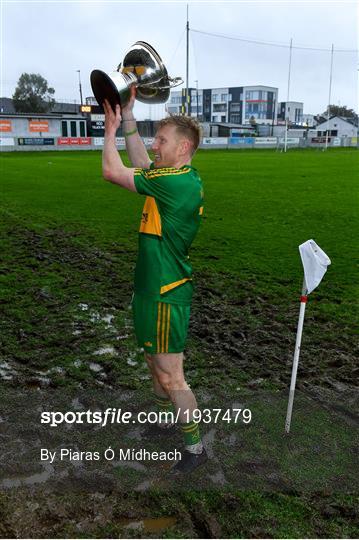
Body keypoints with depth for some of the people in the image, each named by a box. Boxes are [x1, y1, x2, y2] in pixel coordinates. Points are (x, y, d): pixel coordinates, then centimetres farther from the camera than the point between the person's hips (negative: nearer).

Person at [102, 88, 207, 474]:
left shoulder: (177, 183, -24)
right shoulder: (181, 178, 5)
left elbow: (112, 172, -19)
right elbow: (139, 163, 19)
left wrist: (111, 128, -4)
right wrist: (128, 115, 17)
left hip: (165, 296, -10)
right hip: (152, 288, 10)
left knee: (170, 377, 3)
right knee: (154, 363, 24)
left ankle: (195, 447, 22)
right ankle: (164, 421, 44)